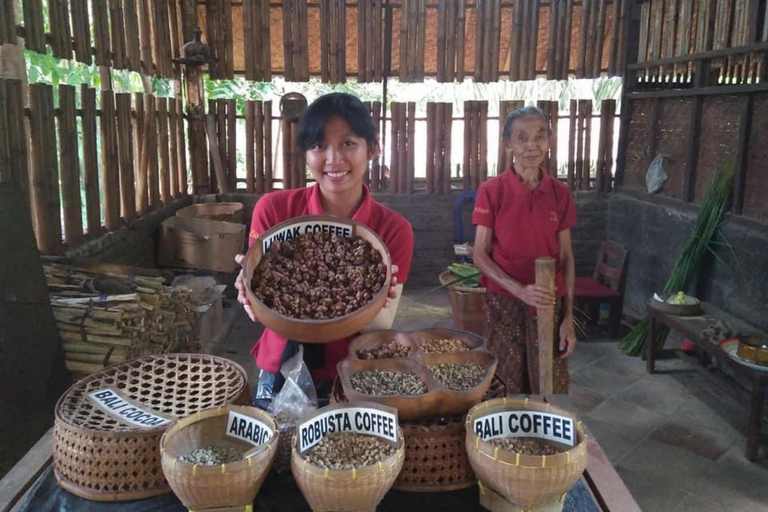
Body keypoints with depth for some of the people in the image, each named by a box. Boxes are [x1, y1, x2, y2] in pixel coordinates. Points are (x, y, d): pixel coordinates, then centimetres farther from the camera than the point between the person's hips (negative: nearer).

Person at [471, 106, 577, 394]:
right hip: (503, 303, -2)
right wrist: (520, 290, -20)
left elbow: (566, 258, 4)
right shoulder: (491, 192, -7)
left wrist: (568, 316, 0)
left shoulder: (560, 194, 1)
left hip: (549, 304, 2)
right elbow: (480, 256, -7)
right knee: (508, 384, 8)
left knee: (551, 384, 4)